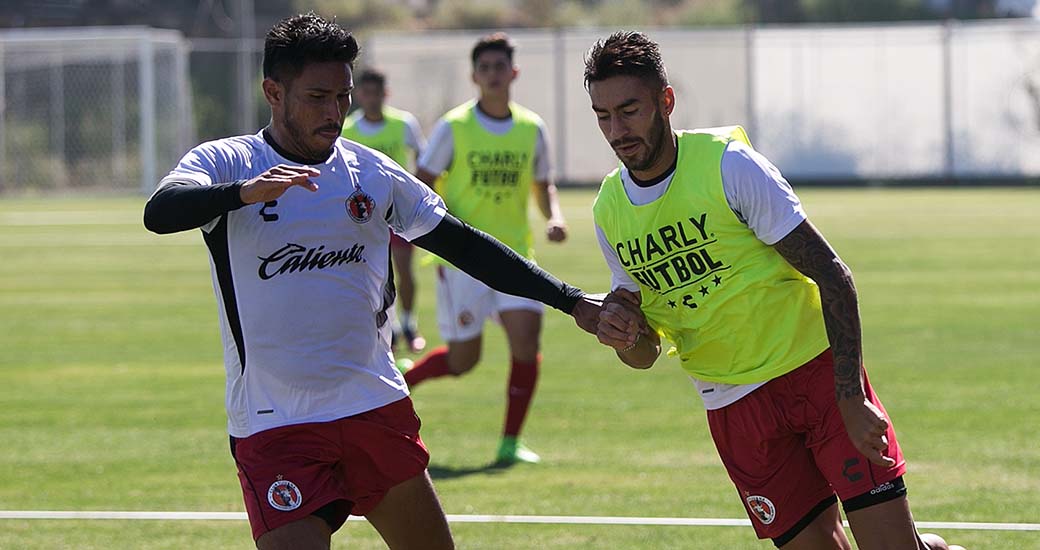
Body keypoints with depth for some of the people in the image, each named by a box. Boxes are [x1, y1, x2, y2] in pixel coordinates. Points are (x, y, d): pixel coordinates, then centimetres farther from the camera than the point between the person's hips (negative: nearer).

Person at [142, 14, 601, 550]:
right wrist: (244, 192, -43)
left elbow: (464, 245, 13)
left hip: (377, 406, 4)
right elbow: (159, 213, -24)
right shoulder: (223, 163, -4)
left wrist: (571, 301, 7)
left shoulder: (372, 172, 8)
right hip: (273, 427, -4)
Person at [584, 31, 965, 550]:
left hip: (815, 367, -4)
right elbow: (645, 354, 11)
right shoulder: (609, 211, 2)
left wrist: (851, 400, -21)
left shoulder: (728, 165, -13)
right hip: (732, 406, 4)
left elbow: (832, 276, -14)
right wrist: (622, 334, -15)